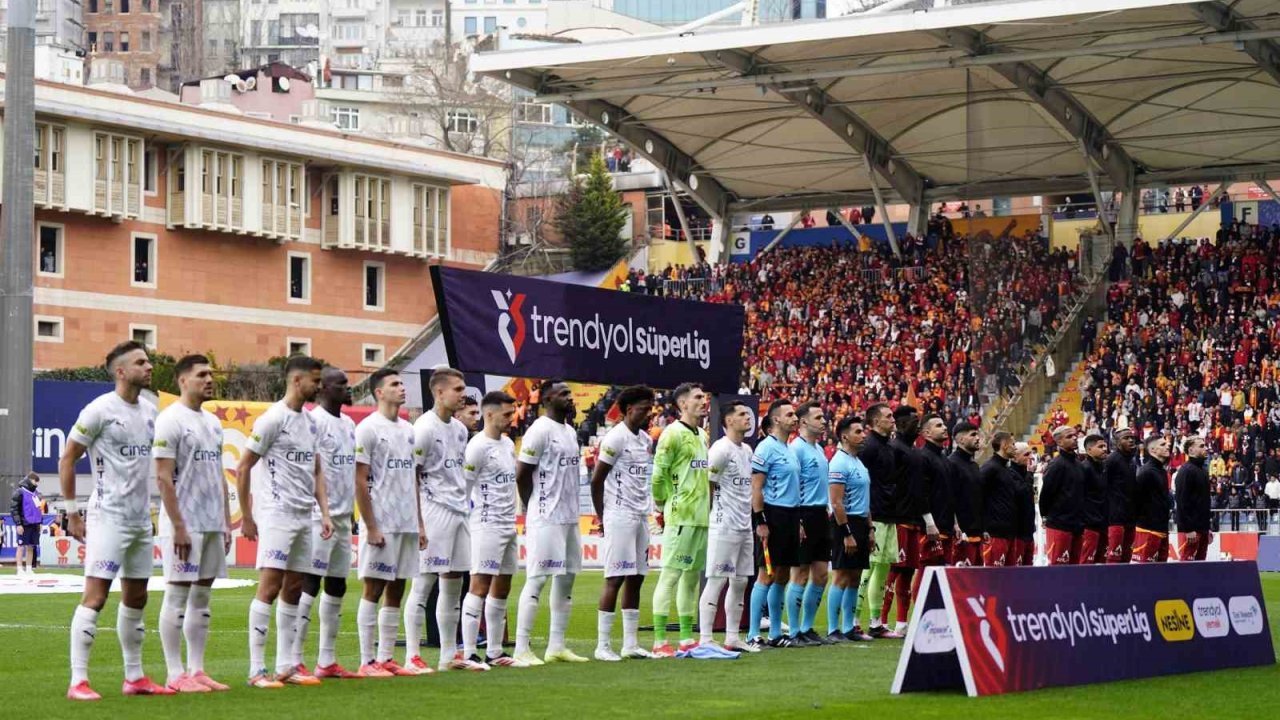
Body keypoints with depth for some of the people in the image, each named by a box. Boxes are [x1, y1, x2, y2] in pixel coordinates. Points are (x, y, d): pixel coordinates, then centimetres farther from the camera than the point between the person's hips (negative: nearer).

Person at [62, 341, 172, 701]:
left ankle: (134, 677, 23)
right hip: (108, 518, -8)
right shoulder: (100, 410, -11)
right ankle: (78, 681, -12)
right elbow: (67, 460, -7)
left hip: (141, 519, 8)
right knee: (95, 596, -12)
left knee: (136, 597, 14)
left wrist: (155, 509, 15)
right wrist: (72, 513, -8)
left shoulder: (150, 411, 11)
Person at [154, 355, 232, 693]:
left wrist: (226, 522, 13)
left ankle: (197, 670, 12)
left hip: (213, 524, 8)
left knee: (201, 597, 9)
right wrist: (178, 527, -18)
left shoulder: (213, 422, 16)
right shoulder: (170, 420, -9)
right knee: (178, 596, -4)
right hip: (184, 525, -8)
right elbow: (163, 477, -14)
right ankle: (175, 675, -2)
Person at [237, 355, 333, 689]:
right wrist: (246, 518, -7)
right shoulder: (273, 419, -9)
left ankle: (286, 666, 14)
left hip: (305, 517, 8)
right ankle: (256, 670, -10)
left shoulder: (311, 423, 15)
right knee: (270, 586, -10)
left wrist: (325, 513, 10)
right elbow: (243, 469, -7)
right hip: (278, 514, -8)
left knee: (293, 589, 9)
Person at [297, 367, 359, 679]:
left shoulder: (349, 425, 17)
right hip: (320, 516, -9)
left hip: (342, 518, 9)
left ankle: (327, 661, 15)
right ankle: (295, 661, -7)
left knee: (336, 588, 10)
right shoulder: (314, 421, -11)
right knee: (309, 584, -8)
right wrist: (321, 515, -20)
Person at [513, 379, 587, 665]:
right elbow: (522, 474, -12)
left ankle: (556, 646, 17)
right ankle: (522, 649, -8)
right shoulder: (540, 430, -12)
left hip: (569, 518, 9)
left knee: (566, 578, 10)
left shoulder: (570, 432, 16)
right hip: (546, 520, -9)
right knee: (537, 579, -9)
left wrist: (571, 508, 14)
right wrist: (534, 510, -4)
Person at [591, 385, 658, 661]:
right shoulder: (616, 437, -11)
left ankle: (630, 644, 12)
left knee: (636, 579, 8)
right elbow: (597, 479, -10)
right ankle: (602, 646, -5)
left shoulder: (646, 440, 15)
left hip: (641, 515, 8)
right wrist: (602, 517, -6)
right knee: (615, 579, -8)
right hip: (620, 515, -8)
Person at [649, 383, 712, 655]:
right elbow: (658, 475, -13)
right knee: (670, 575, -8)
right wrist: (665, 507, -6)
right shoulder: (673, 433, -10)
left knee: (692, 576, 11)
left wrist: (708, 506, 15)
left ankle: (687, 638, 16)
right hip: (680, 518, -8)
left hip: (702, 518, 9)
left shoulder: (702, 436, 17)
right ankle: (659, 641, -8)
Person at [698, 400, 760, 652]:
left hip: (744, 526, 9)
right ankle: (705, 639, -7)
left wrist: (753, 520, 15)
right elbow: (707, 485, -11)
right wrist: (713, 517, -9)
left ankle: (732, 638, 15)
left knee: (740, 582, 9)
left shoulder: (747, 450, 16)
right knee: (716, 581, -8)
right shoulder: (721, 449, -11)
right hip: (724, 527, -9)